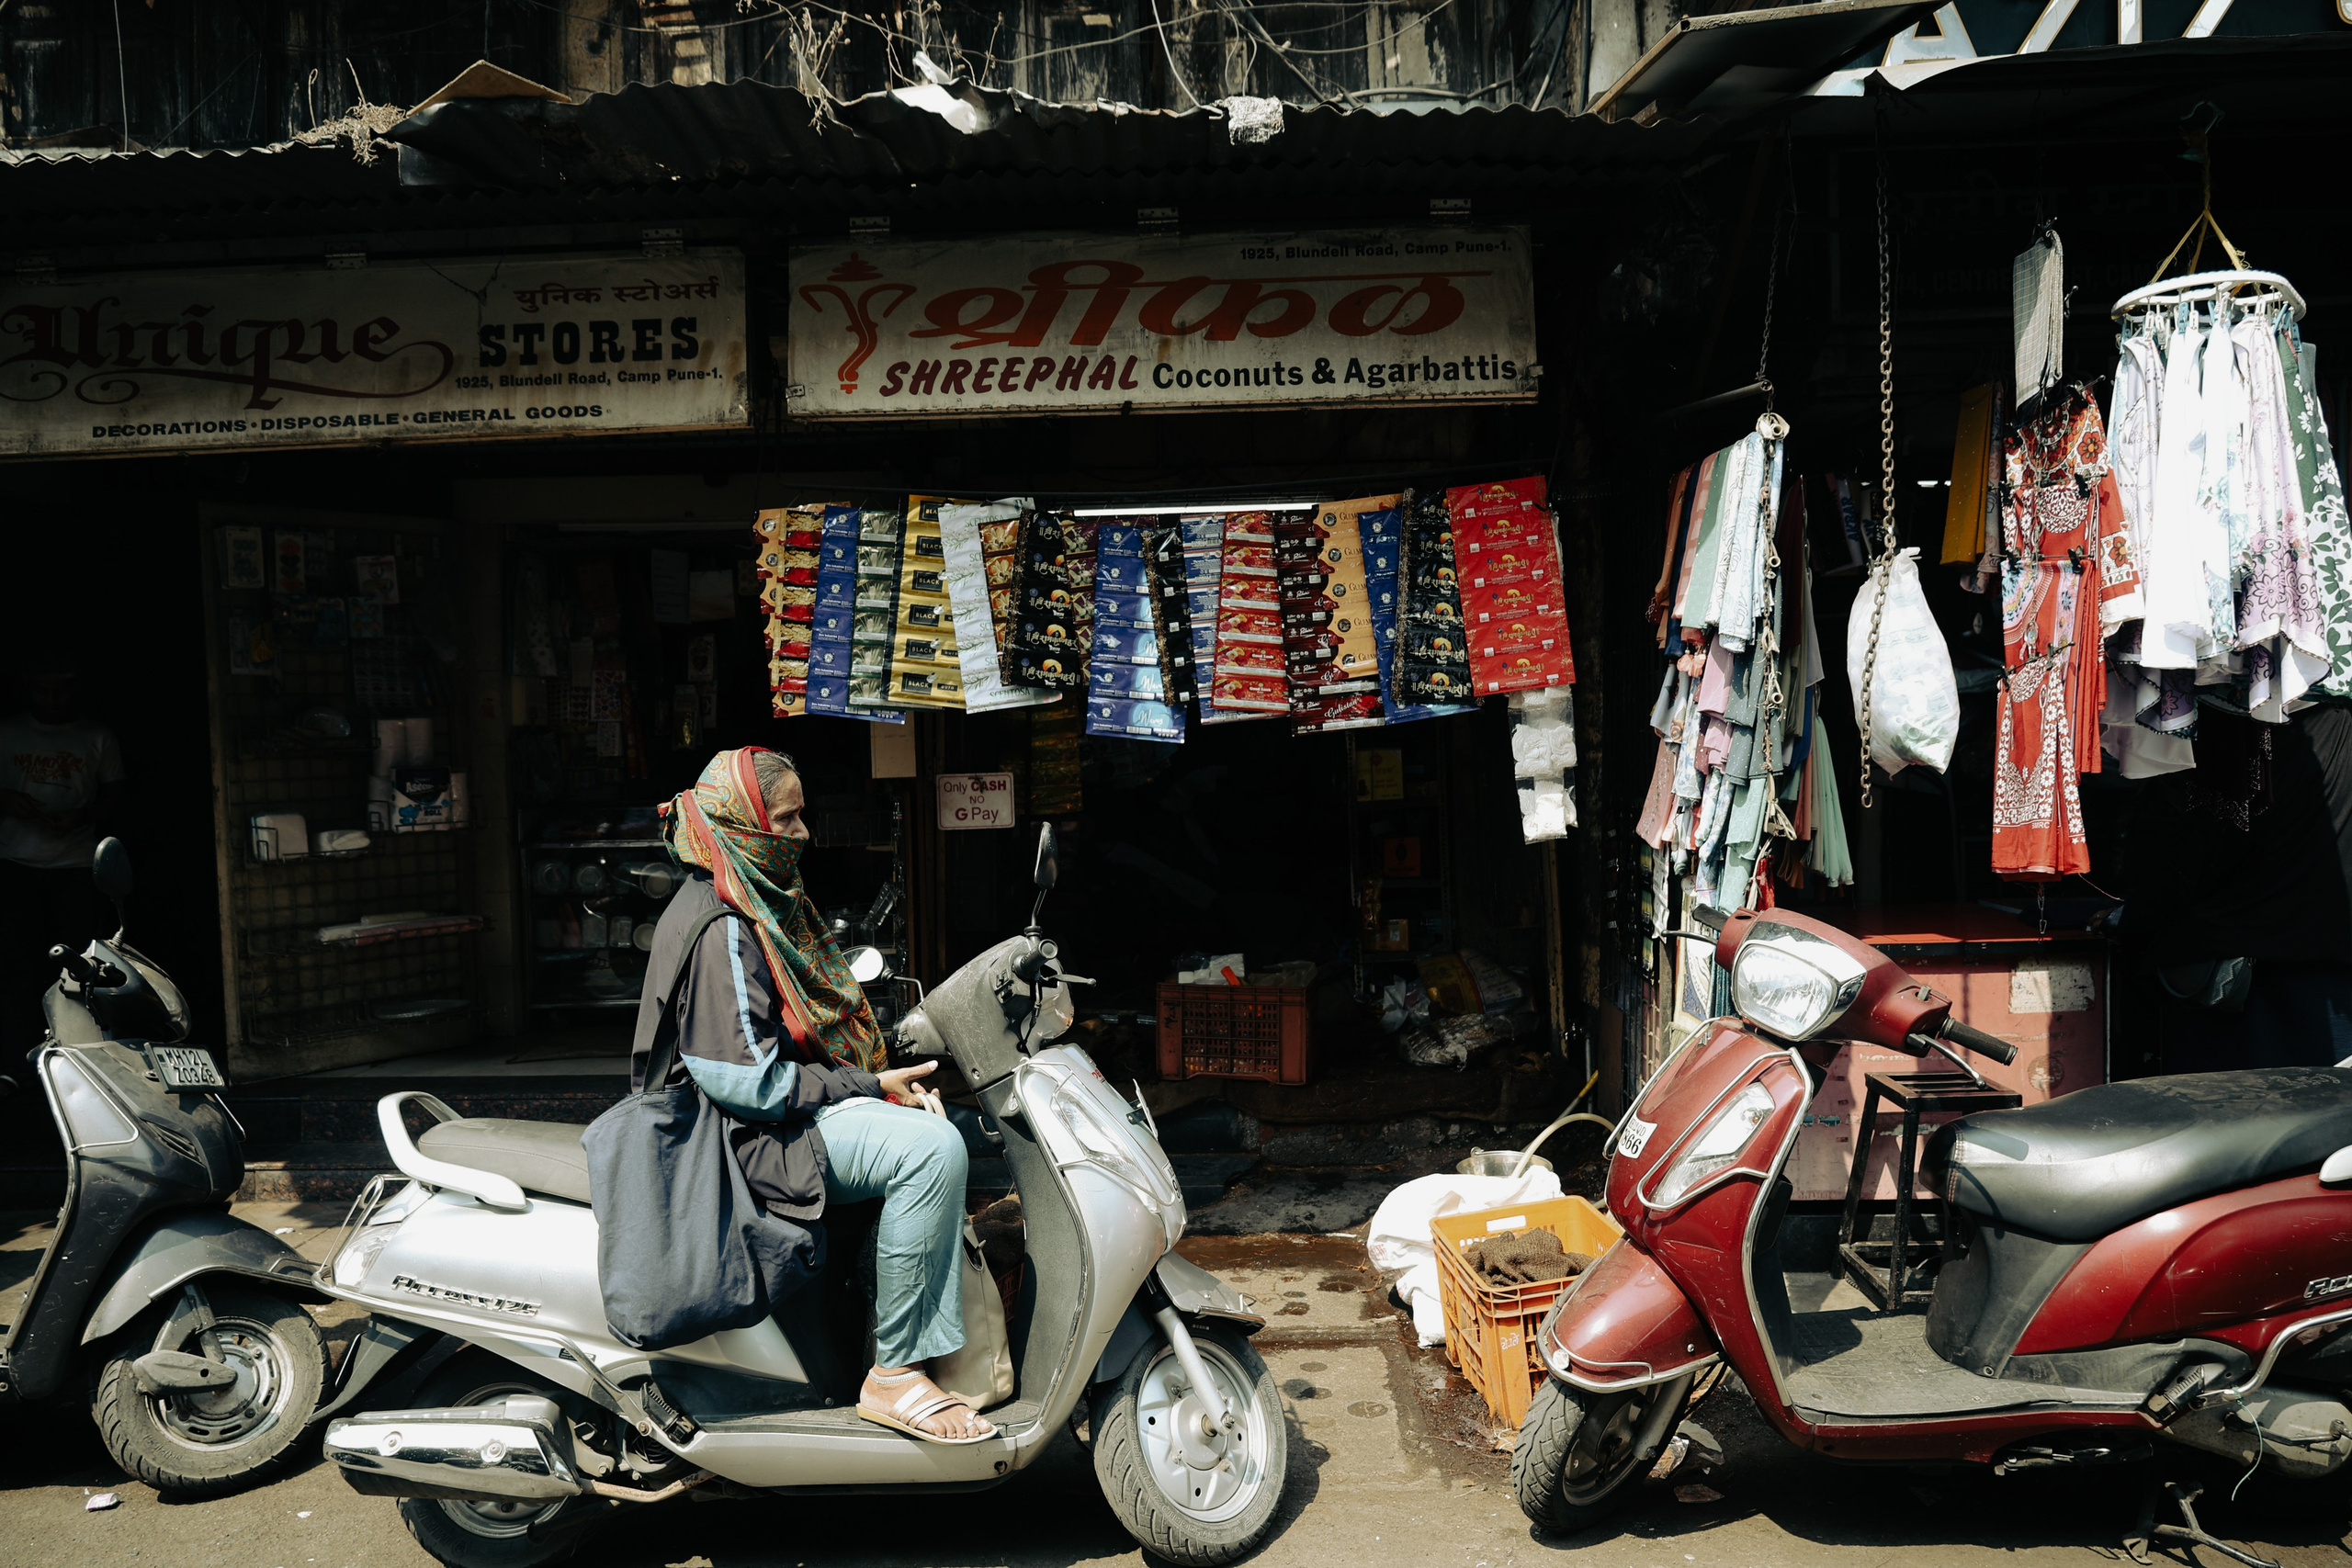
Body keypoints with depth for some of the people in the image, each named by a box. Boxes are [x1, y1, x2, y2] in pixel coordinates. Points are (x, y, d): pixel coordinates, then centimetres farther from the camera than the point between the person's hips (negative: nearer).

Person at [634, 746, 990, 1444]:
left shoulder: (760, 903, 13)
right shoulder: (721, 927, -20)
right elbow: (745, 1082, -25)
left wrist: (883, 1071, 8)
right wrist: (870, 1087, -17)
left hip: (788, 1107, 11)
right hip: (748, 1138, -11)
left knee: (935, 1128, 13)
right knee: (930, 1150, -26)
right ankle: (893, 1374, -17)